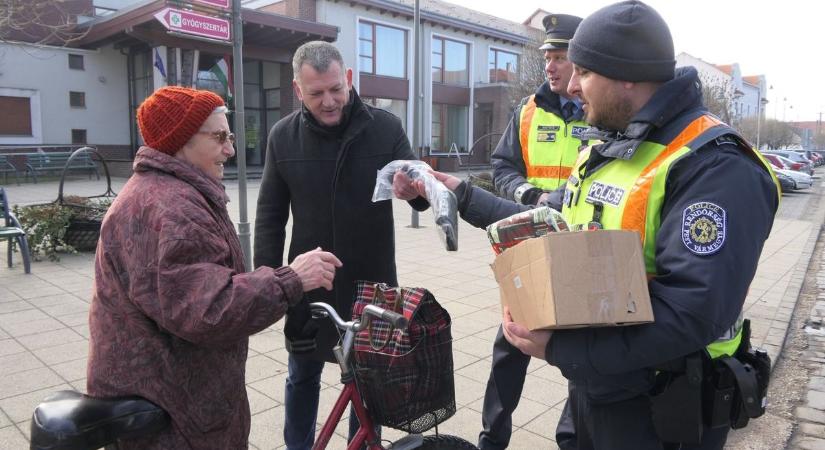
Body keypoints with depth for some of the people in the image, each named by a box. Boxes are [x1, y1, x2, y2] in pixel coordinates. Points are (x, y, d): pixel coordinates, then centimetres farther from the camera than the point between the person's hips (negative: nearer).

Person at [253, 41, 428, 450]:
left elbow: (421, 200, -6)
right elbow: (270, 214, 3)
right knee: (303, 377, 17)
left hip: (371, 281, -1)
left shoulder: (385, 127, -7)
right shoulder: (283, 136, -3)